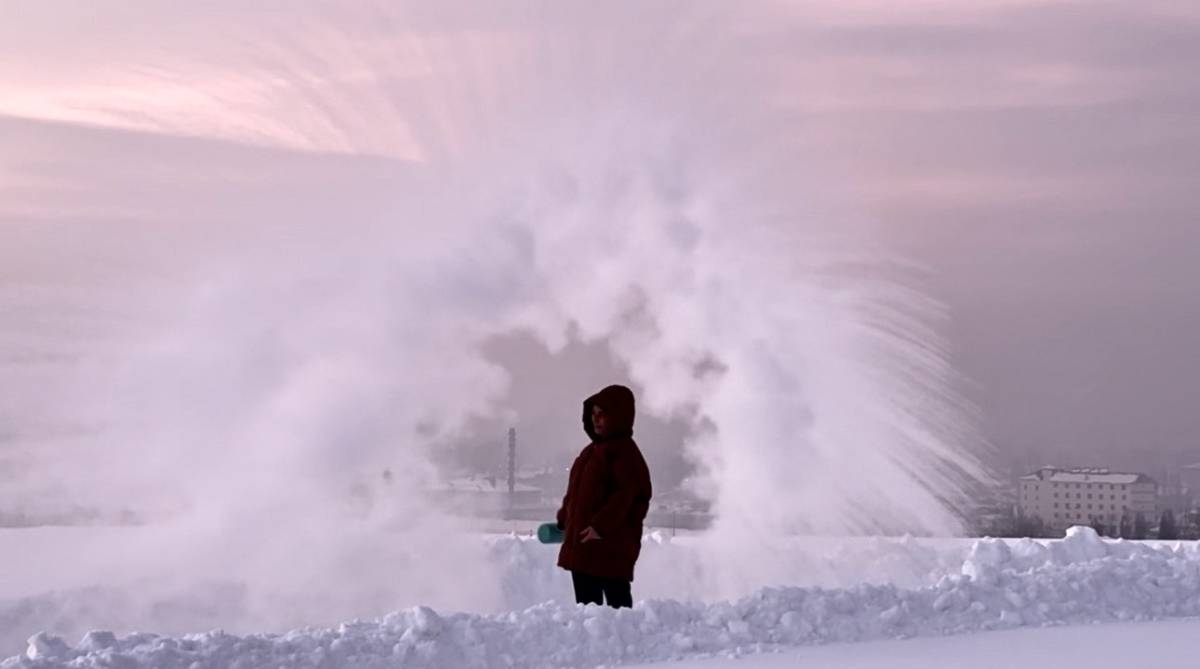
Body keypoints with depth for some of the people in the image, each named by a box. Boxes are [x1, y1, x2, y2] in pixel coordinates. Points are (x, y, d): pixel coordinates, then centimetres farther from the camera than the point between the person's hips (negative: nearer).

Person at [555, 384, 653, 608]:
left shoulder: (624, 451, -13)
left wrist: (601, 526, -27)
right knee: (586, 600, 13)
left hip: (611, 546, -10)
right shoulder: (592, 450, 16)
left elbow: (626, 495, -22)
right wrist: (564, 521, 19)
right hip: (582, 546, 10)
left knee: (617, 600, -5)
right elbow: (575, 491, 24)